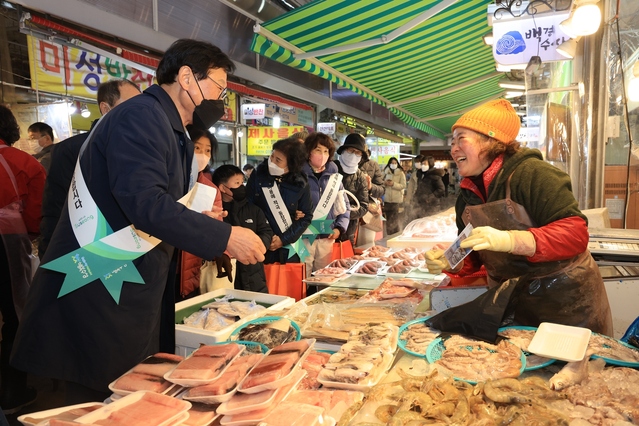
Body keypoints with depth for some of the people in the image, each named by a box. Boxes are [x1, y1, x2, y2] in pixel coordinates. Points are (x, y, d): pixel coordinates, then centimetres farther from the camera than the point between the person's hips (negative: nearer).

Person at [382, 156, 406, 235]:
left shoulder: (401, 173, 0)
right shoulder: (386, 172, 10)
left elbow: (403, 185, -6)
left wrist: (393, 184, -17)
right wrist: (384, 183, -7)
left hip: (397, 200, -4)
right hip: (387, 199, 4)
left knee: (397, 220, -5)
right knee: (388, 219, 9)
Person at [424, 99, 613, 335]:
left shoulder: (530, 173, -20)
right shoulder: (467, 196, 1)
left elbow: (576, 232, -27)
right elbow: (473, 257, 7)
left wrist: (509, 240, -39)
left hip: (567, 300, -5)